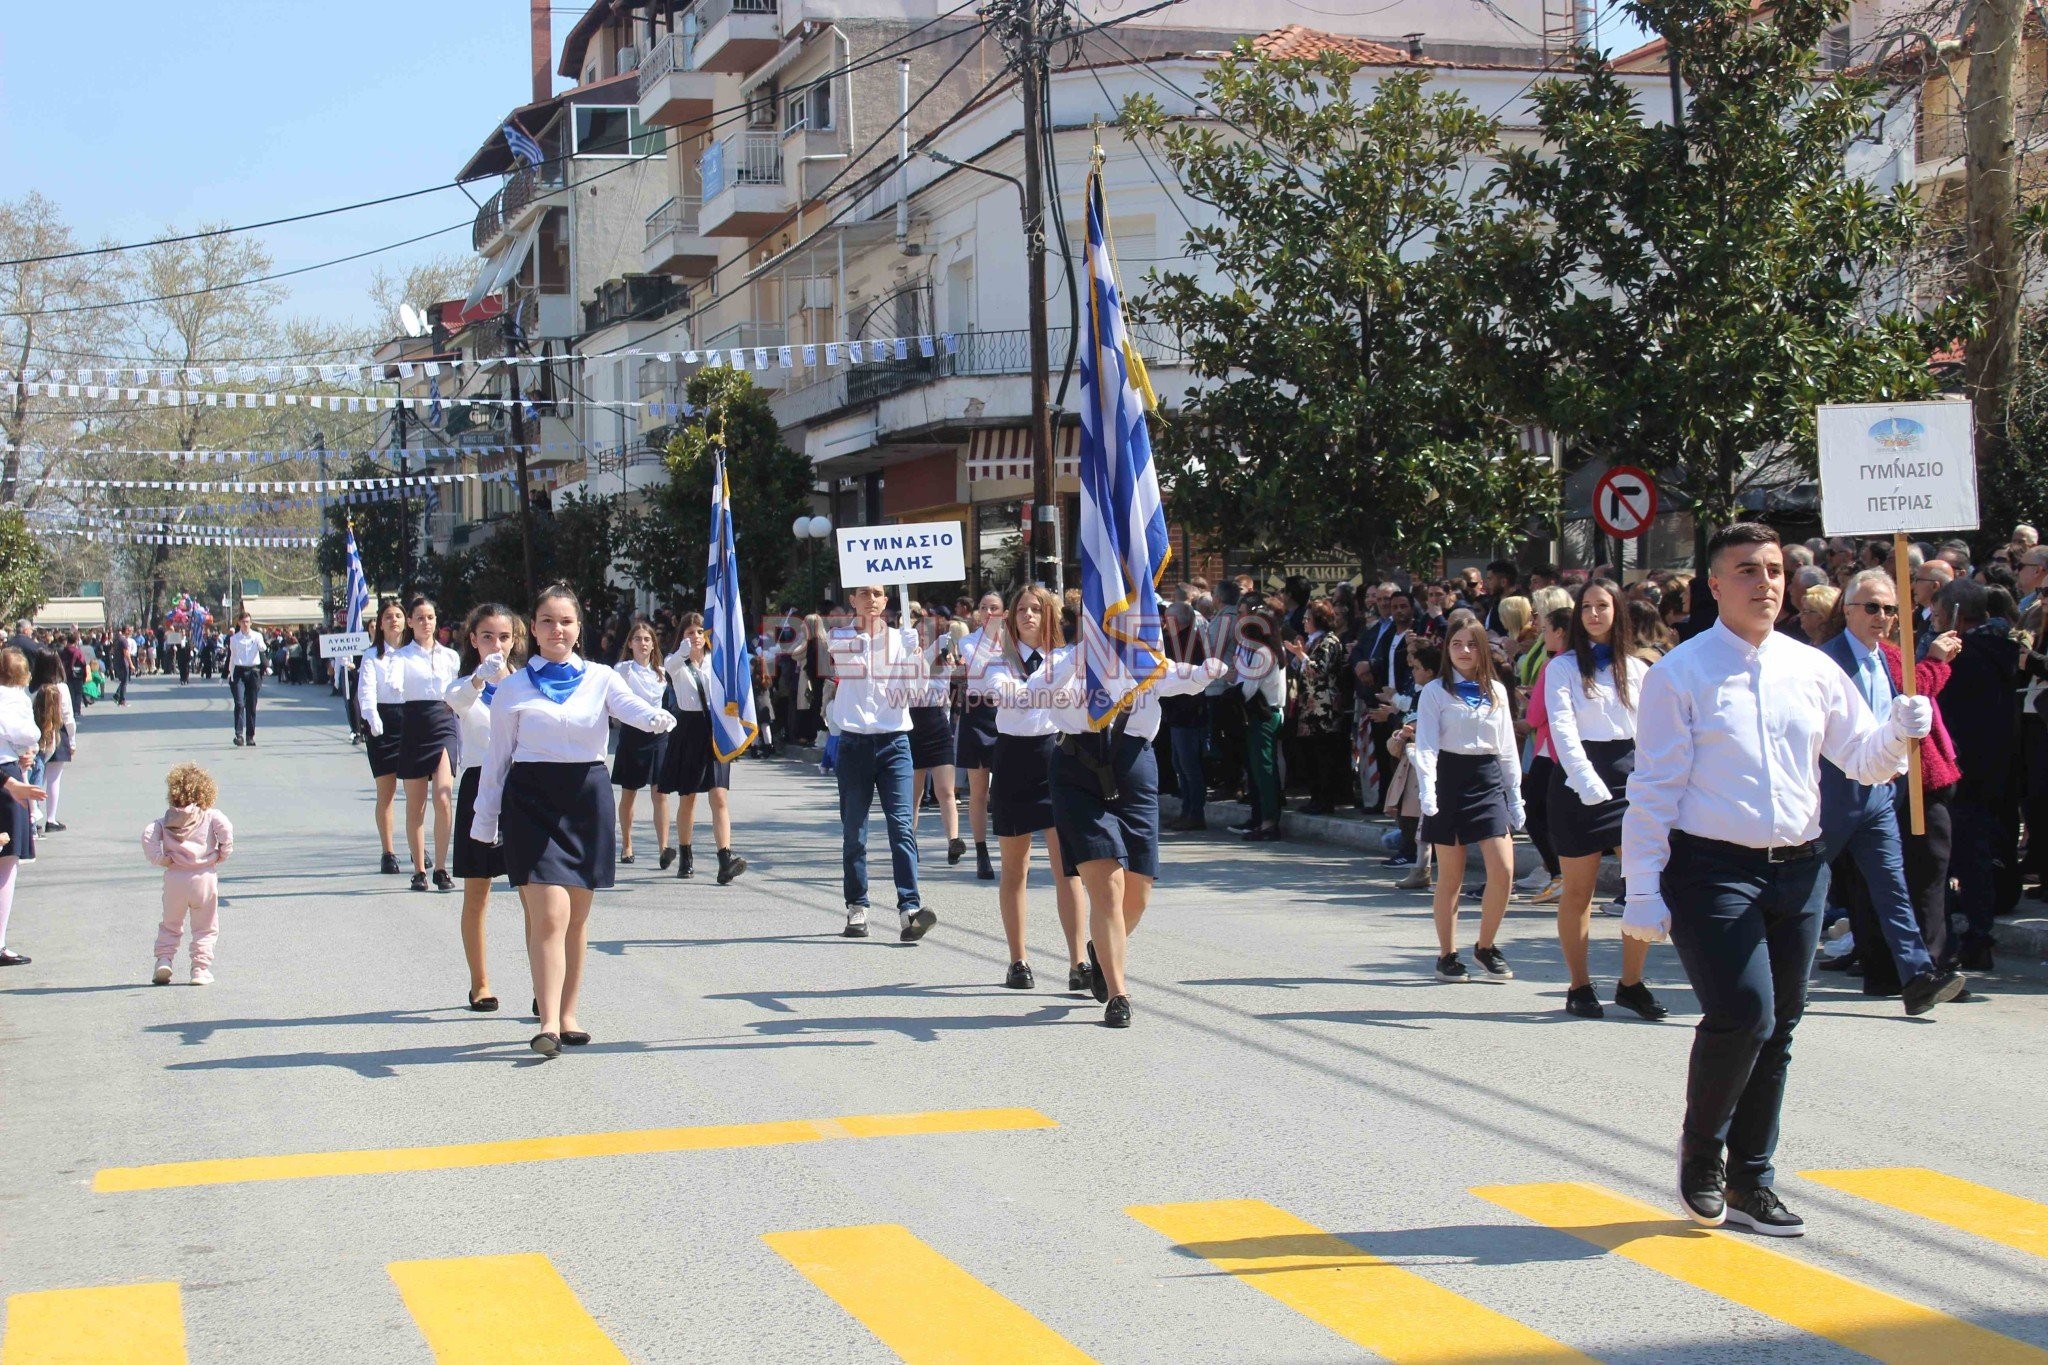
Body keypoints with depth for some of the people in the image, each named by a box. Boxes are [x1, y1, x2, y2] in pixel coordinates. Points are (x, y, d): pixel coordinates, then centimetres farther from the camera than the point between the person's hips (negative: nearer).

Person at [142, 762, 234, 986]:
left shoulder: (166, 820, 6)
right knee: (205, 927, 9)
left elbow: (148, 834, -10)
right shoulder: (211, 816, -1)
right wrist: (222, 854, -6)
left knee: (170, 924, 20)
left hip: (174, 878, 2)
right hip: (204, 877, -2)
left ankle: (164, 959, 5)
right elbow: (225, 829, -19)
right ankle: (201, 968, 3)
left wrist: (158, 858, -3)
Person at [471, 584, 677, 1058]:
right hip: (532, 801, -2)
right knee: (550, 914, -13)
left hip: (588, 799, 2)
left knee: (577, 917, 9)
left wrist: (658, 718, -35)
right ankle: (548, 1023, -15)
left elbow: (630, 707, -13)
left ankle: (567, 1015, 20)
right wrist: (484, 821, 6)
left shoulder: (599, 679, 7)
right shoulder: (513, 688, 4)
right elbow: (499, 757, 7)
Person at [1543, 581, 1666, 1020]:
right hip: (1579, 779, -3)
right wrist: (1588, 783, -24)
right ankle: (1579, 986, 13)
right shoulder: (1563, 667, 1)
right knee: (1578, 891, 2)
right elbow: (1562, 728, -11)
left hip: (1629, 774, 3)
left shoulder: (1637, 667, 12)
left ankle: (1631, 983, 5)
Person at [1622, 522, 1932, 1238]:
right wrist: (1643, 890, -11)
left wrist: (1899, 729, -9)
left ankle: (1748, 1180, 24)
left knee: (1778, 1031, 10)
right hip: (1712, 870, -5)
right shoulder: (1679, 674, -4)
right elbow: (1654, 788, -6)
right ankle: (1700, 1151, 8)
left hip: (1798, 870, 5)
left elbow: (1862, 758, 13)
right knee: (1742, 1015, -18)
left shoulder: (1814, 670, 10)